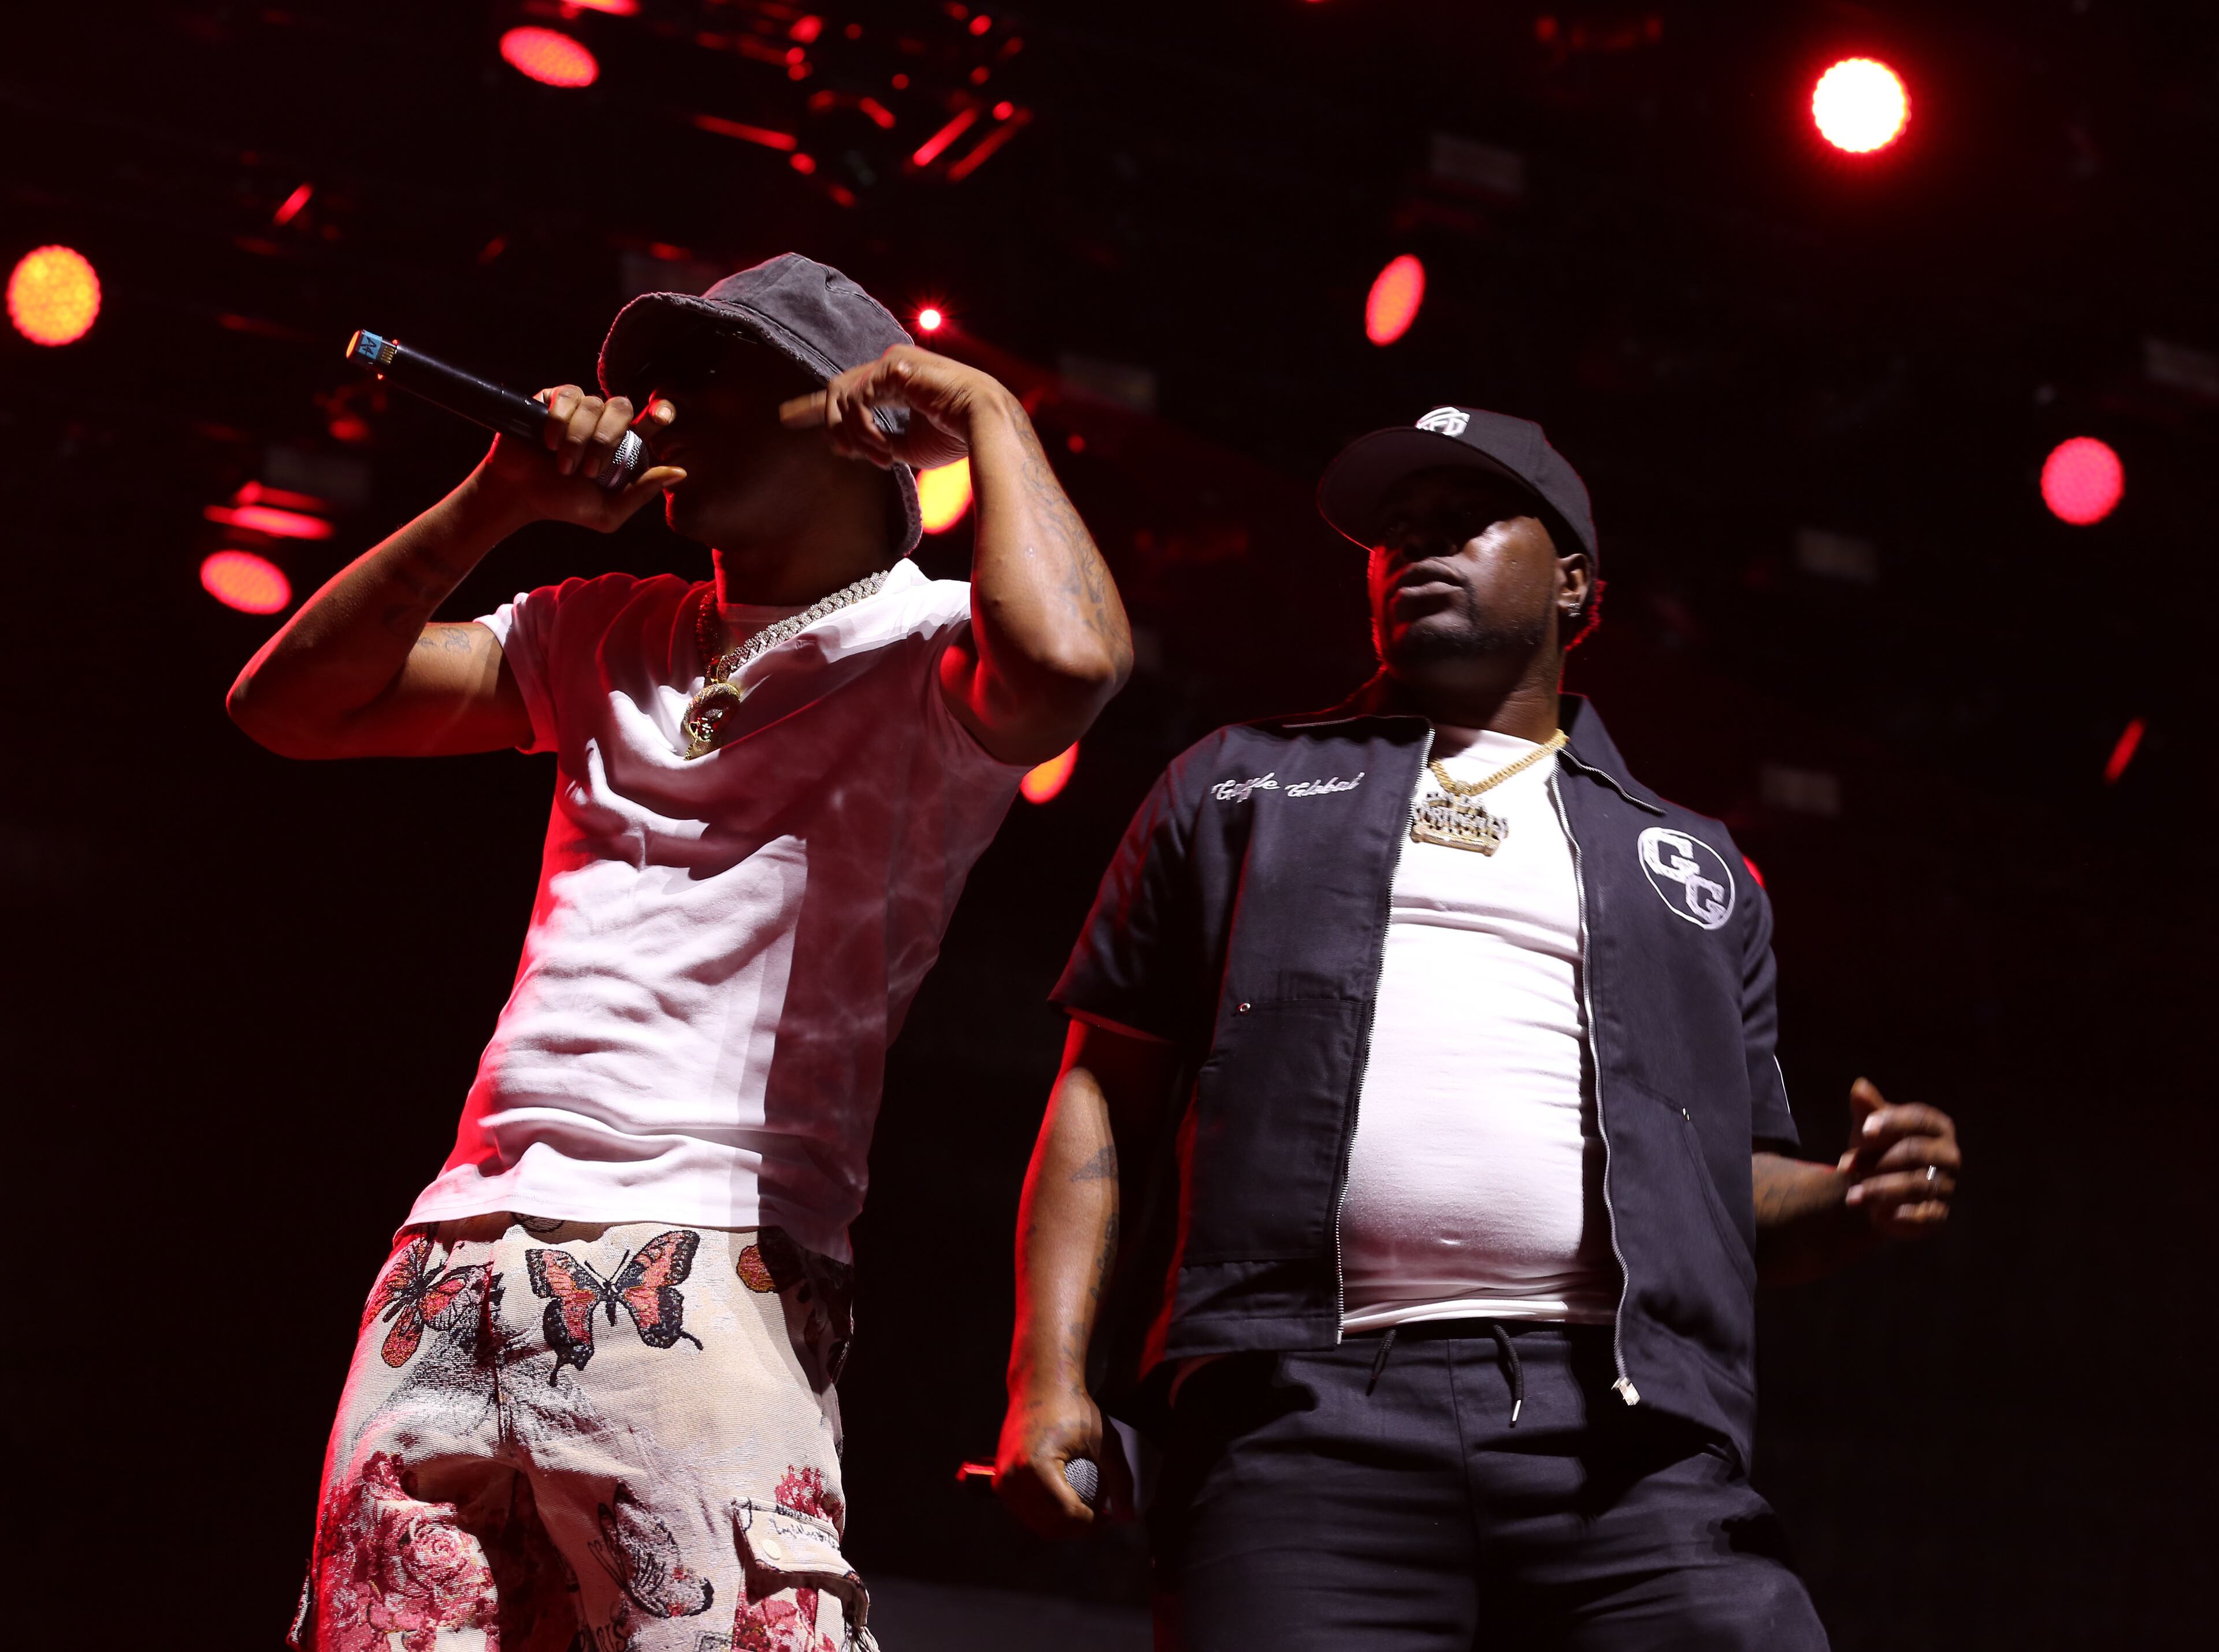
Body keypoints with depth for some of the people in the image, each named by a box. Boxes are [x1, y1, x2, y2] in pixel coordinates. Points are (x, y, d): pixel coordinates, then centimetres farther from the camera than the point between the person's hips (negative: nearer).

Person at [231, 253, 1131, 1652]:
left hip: (701, 1266, -6)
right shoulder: (609, 636, 23)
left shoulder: (929, 652, 3)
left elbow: (1070, 662, -22)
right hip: (453, 1257, 6)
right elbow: (289, 706, 21)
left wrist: (987, 412, -6)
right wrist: (499, 501, 11)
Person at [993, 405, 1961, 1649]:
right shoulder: (1242, 786, 23)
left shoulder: (1694, 865, 26)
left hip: (1632, 1449, 2)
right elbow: (1106, 1094, 15)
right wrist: (1051, 1370, 2)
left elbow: (1737, 1189, 24)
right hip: (1306, 1419, -1)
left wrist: (1850, 1206, 0)